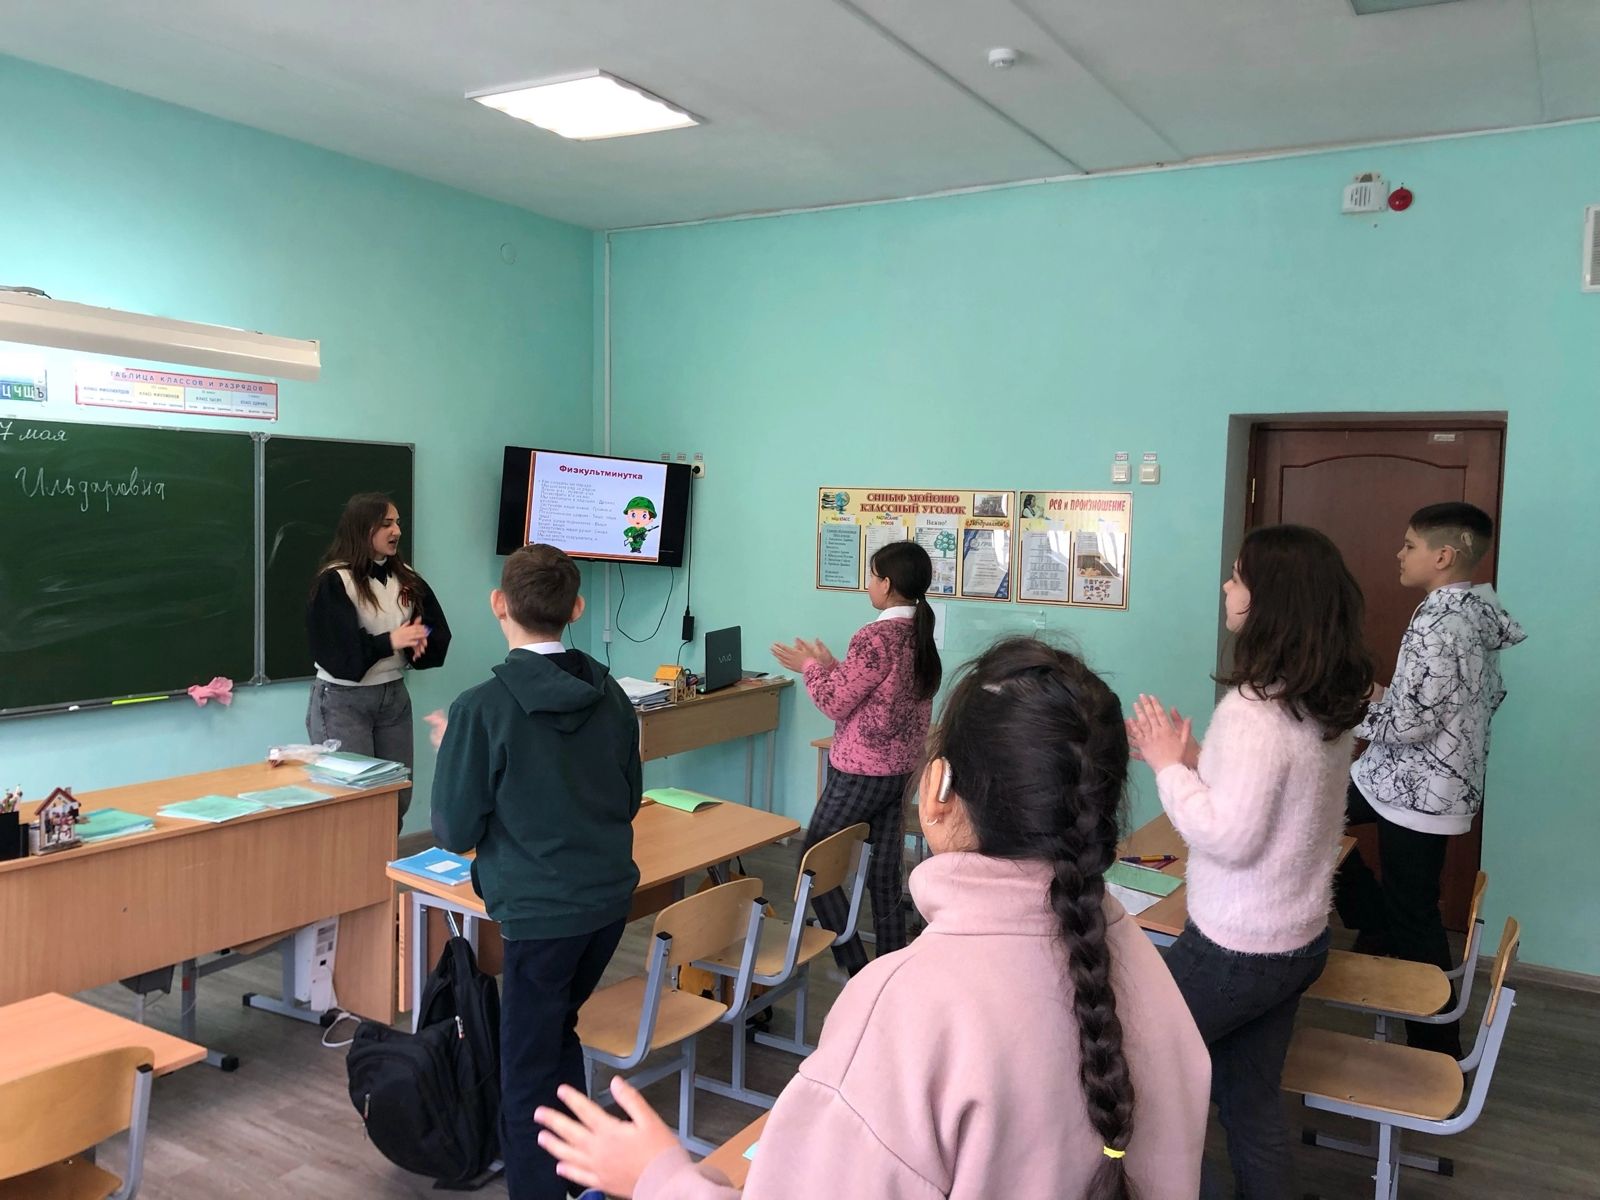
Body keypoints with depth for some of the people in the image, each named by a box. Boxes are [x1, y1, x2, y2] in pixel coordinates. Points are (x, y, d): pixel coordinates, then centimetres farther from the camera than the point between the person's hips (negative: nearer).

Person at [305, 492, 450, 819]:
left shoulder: (406, 576, 7)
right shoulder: (334, 581, -11)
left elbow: (437, 629, 5)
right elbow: (338, 649, -18)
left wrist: (417, 641, -16)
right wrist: (390, 642, -23)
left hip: (394, 694, 6)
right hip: (344, 699, -6)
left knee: (399, 793, 10)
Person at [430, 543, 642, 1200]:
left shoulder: (482, 708, -17)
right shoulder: (610, 695, 0)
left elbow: (455, 832, -9)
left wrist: (452, 752, 5)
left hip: (540, 912, -6)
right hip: (611, 898, 7)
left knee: (528, 1082, 9)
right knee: (557, 1032, 27)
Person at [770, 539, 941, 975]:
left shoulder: (875, 637, -20)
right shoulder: (920, 636, 5)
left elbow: (837, 703, -14)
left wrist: (811, 668, 1)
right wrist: (831, 666, 16)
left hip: (861, 774, -8)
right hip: (902, 771, 8)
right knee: (885, 877, 14)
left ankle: (857, 970, 6)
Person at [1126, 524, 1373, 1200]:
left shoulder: (1255, 709, -26)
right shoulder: (1328, 702, 2)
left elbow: (1230, 837, -27)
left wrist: (1168, 767, -15)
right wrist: (1192, 758, 3)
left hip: (1237, 950, -8)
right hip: (1297, 940, 8)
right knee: (1252, 1101, 20)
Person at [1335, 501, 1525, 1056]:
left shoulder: (1437, 622, -24)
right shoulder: (1479, 614, 6)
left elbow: (1409, 722, -27)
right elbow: (1488, 696, 17)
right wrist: (1384, 697, 14)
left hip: (1418, 790, -9)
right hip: (1436, 781, 9)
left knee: (1413, 923, 4)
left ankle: (1439, 1058, 19)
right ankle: (1378, 930, 25)